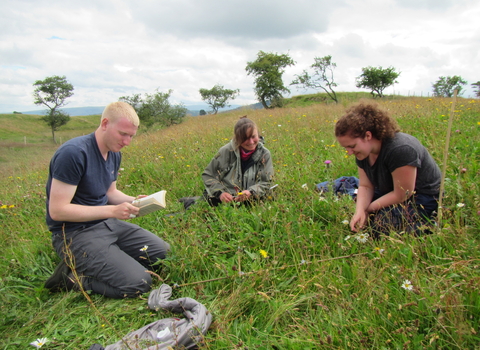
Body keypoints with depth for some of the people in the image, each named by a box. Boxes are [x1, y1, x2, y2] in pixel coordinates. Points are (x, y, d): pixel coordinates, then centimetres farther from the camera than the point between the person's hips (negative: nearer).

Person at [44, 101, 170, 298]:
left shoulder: (114, 153, 5)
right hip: (75, 234, -9)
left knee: (163, 252, 6)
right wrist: (112, 211, -25)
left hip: (107, 223, 9)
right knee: (138, 283, -18)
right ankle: (73, 276, 0)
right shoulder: (73, 153, -22)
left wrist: (134, 201, -4)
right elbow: (57, 210, -23)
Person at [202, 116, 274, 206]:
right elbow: (208, 175, 0)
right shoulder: (226, 151, -8)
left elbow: (266, 183, 0)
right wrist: (220, 192, -16)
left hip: (248, 202, 2)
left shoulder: (264, 155, -2)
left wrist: (251, 192, -22)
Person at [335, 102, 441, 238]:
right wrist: (360, 210, -25)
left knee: (381, 226, -24)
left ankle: (426, 225, -1)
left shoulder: (400, 150, -32)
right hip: (393, 191, 8)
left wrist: (368, 209, -18)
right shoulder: (363, 151, -7)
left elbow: (402, 195, -26)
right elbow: (365, 186, -6)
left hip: (422, 198, -7)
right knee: (359, 221, -6)